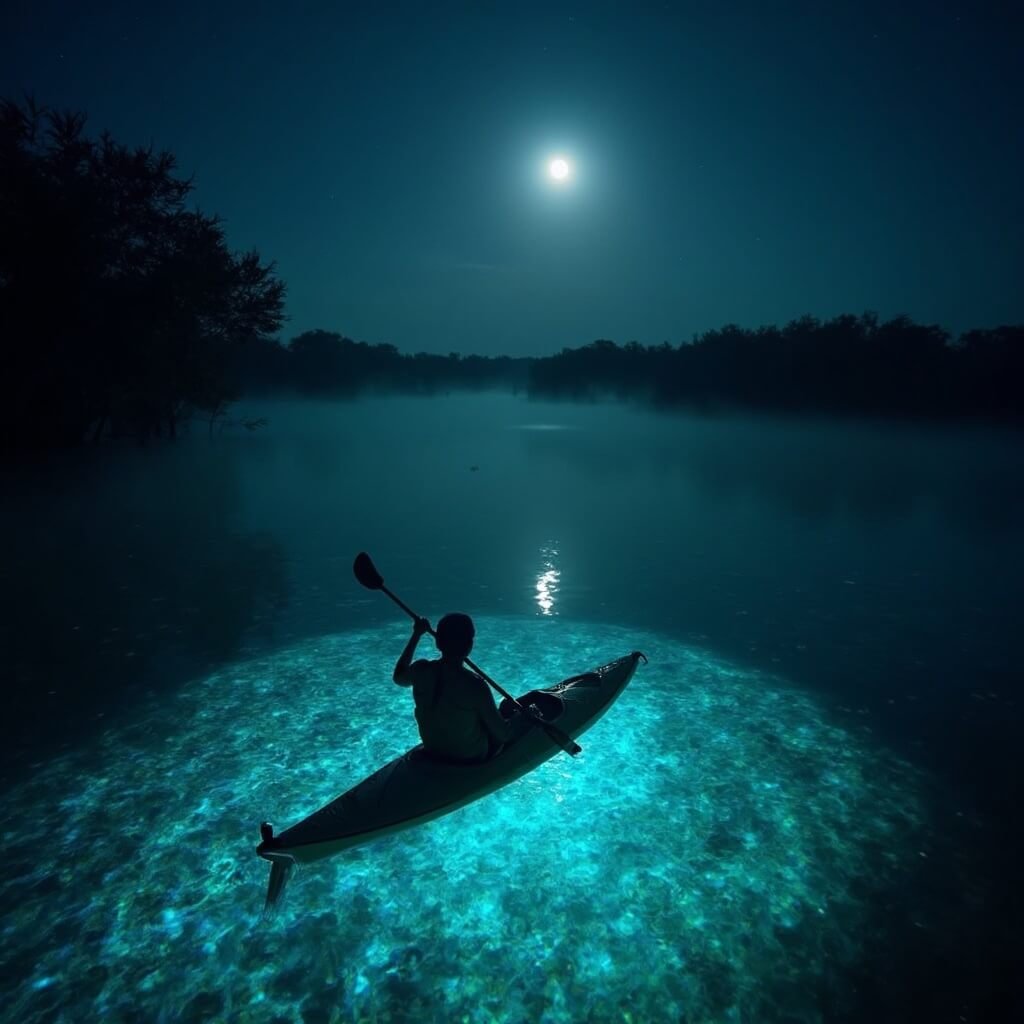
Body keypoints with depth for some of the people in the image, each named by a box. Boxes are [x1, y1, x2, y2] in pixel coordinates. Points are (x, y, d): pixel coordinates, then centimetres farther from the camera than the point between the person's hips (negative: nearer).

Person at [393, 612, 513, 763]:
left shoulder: (421, 671, -20)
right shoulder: (475, 685, -32)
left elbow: (398, 677, 7)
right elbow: (504, 735, -22)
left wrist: (416, 635, 10)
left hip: (432, 754, 5)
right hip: (472, 760, -5)